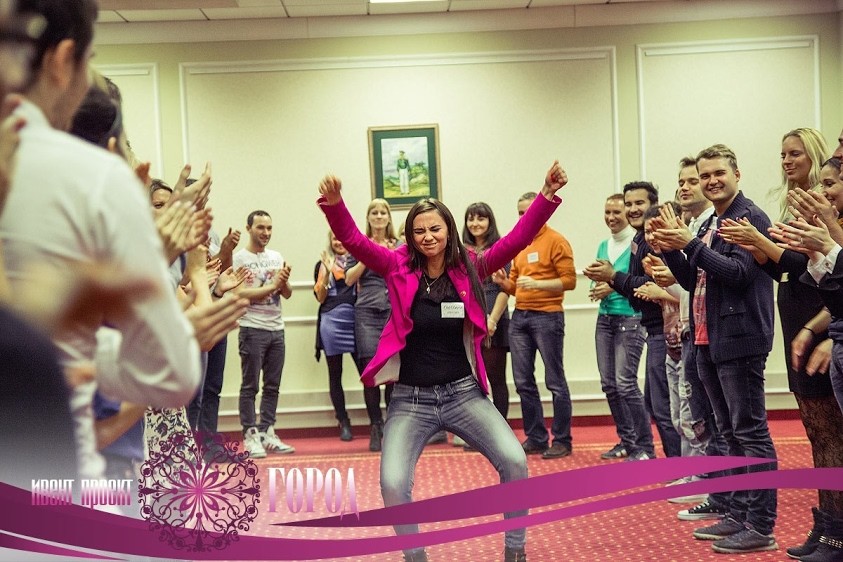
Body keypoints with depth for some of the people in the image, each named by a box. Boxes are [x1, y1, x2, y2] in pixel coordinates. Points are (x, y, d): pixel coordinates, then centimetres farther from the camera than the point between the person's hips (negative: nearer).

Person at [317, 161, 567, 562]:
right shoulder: (399, 268, -4)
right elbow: (353, 241, -14)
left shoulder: (469, 268, -2)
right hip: (411, 398, 0)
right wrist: (334, 204, -33)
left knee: (515, 461, -14)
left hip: (463, 393, 1)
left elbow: (516, 240, -9)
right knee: (392, 484, -14)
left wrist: (547, 195, -19)